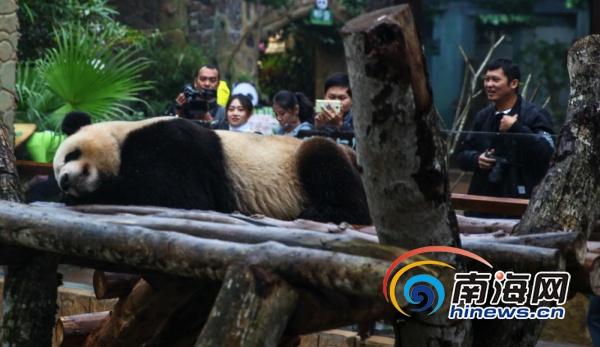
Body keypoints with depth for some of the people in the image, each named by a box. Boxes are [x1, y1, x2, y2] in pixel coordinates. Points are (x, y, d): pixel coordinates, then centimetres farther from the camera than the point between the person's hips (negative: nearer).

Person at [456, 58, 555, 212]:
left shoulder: (535, 115, -5)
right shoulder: (482, 116, 15)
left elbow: (547, 153, -18)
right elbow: (463, 154, 20)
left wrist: (516, 129, -19)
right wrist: (476, 159, -3)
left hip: (520, 200, -6)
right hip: (482, 197, 6)